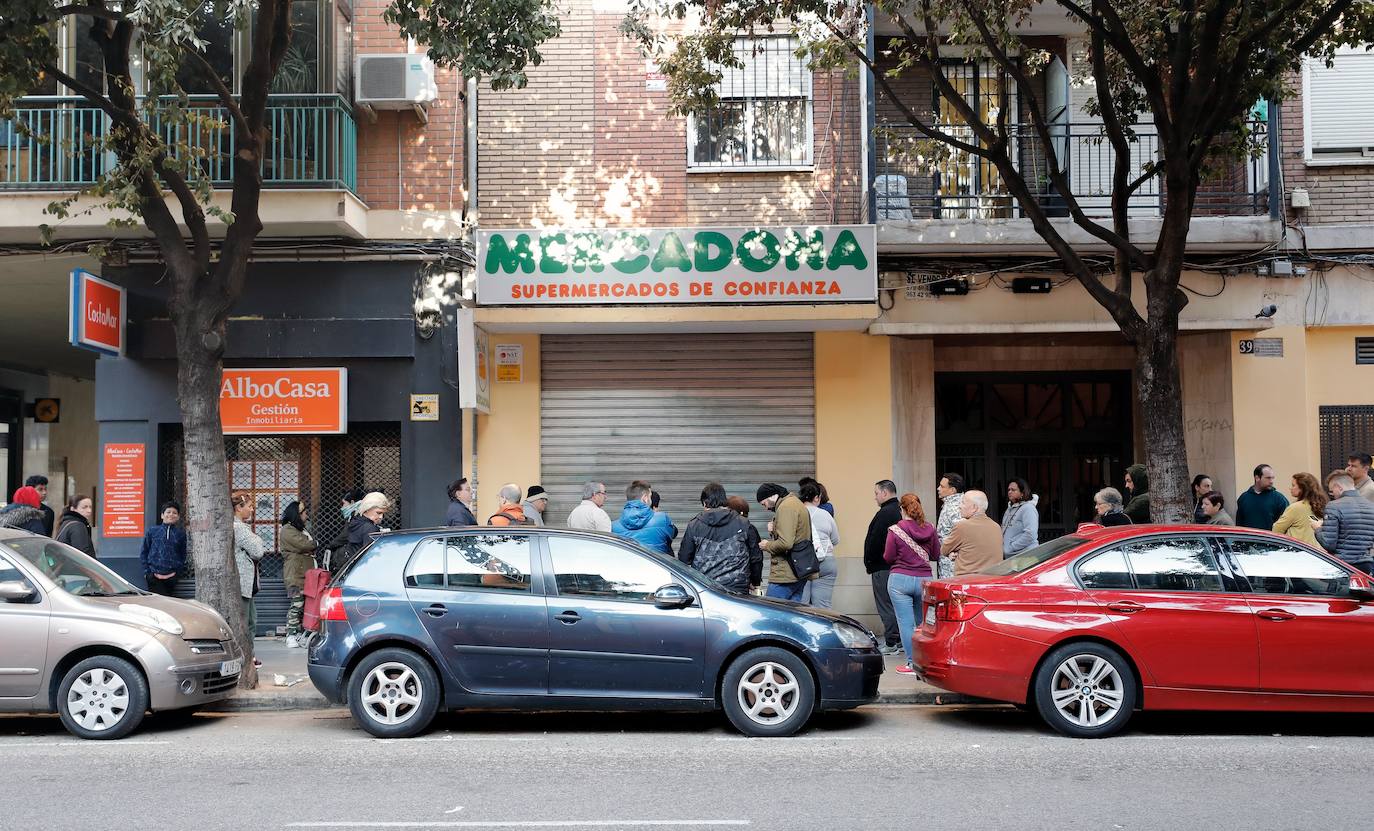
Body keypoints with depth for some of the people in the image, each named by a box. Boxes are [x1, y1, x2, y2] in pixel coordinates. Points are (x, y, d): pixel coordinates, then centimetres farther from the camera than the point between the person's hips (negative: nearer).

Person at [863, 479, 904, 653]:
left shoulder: (885, 513, -17)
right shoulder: (899, 511, 14)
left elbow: (874, 541, -21)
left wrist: (869, 563, -9)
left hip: (882, 566, -10)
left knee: (885, 605, -6)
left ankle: (891, 643, -5)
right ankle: (900, 641, 19)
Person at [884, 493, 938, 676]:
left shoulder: (895, 530, -9)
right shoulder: (929, 529, 0)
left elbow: (888, 558, -5)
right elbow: (936, 556, 9)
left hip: (900, 580, -3)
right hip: (924, 579, 3)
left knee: (906, 623, 1)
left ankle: (913, 664, 2)